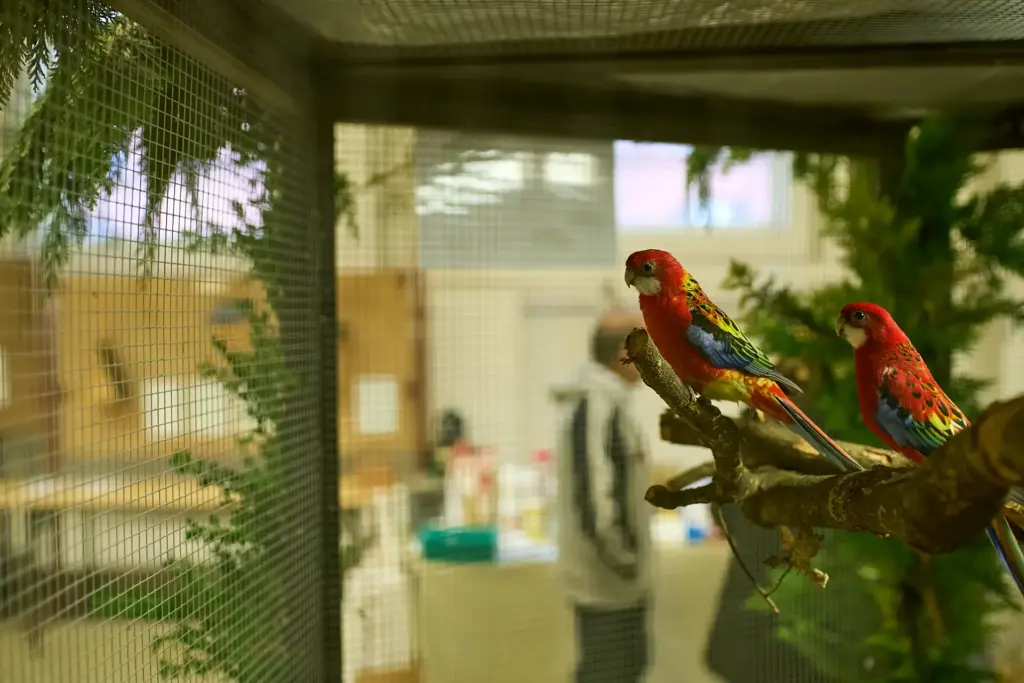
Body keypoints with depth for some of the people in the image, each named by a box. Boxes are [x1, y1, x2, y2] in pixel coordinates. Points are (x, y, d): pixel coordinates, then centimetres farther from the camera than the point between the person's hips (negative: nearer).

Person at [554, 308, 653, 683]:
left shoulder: (604, 399, 9)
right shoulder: (597, 406, -24)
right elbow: (597, 502, -29)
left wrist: (630, 560, 15)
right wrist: (625, 562, -17)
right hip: (606, 580, -10)